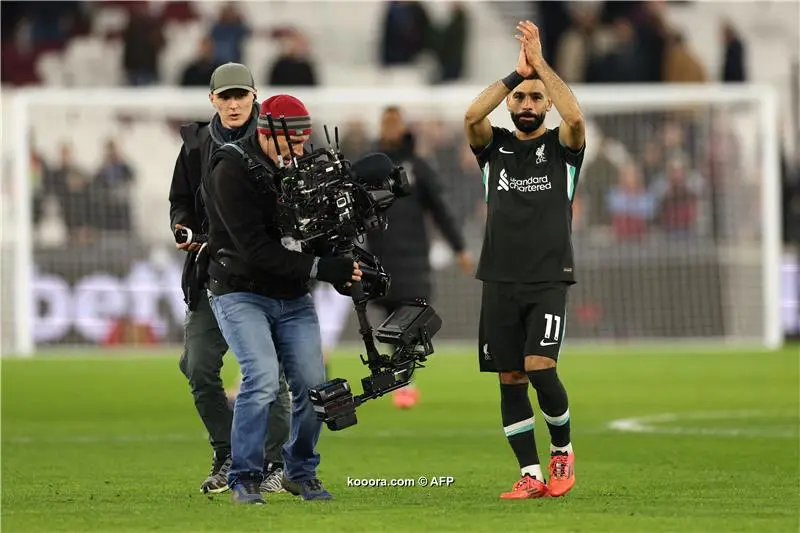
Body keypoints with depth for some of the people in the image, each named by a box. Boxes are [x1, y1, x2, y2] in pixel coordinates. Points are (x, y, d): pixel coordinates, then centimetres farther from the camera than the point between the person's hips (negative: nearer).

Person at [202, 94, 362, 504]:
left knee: (312, 384, -3)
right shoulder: (232, 171, -17)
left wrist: (345, 266, -8)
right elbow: (255, 248, -23)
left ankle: (300, 471, 18)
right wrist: (319, 268, -27)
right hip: (241, 293, -6)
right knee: (262, 379, -21)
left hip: (292, 300, 6)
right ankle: (244, 478, -8)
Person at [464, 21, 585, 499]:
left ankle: (563, 449, 7)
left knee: (540, 369, -17)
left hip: (548, 280, -3)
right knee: (510, 379, 2)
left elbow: (576, 118, -19)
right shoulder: (494, 146, 10)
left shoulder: (562, 147, 4)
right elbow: (472, 115, -12)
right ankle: (531, 474, 8)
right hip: (500, 281, 3)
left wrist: (540, 63, -16)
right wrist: (517, 71, -12)